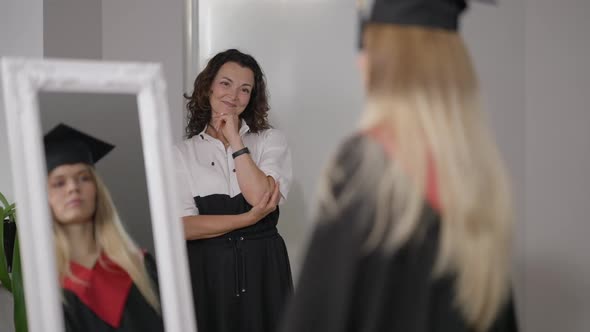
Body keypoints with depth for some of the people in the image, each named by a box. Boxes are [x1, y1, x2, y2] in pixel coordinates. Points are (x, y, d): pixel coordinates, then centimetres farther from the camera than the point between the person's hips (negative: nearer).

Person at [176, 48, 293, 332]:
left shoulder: (271, 141, 4)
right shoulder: (183, 153, 3)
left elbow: (262, 198, -13)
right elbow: (183, 226, -7)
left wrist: (235, 140, -9)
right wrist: (248, 218, -13)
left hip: (263, 269, 0)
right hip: (206, 271, 0)